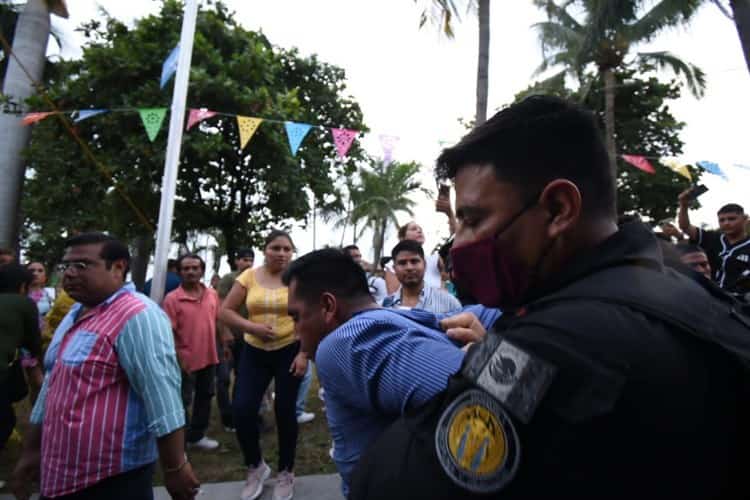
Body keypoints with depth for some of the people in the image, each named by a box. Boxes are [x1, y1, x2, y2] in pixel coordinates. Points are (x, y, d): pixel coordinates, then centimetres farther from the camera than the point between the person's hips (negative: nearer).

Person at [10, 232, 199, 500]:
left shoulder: (136, 315, -21)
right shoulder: (75, 314, 11)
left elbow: (162, 396, -25)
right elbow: (51, 387, 17)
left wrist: (175, 468, -24)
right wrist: (31, 451, 19)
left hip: (113, 477, -9)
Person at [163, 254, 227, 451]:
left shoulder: (212, 294, 2)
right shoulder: (172, 298, -13)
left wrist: (224, 343, 12)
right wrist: (179, 358, -17)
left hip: (209, 357, 6)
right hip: (186, 360, -5)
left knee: (205, 396, 17)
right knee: (183, 401, 7)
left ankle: (196, 435, 35)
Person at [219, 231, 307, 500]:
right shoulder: (249, 277, -1)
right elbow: (225, 311, 0)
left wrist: (304, 354, -13)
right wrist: (252, 327, -14)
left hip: (289, 351, -2)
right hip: (254, 352, 2)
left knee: (284, 411, 6)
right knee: (242, 409, -4)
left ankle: (286, 473, 29)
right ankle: (256, 467, 25)